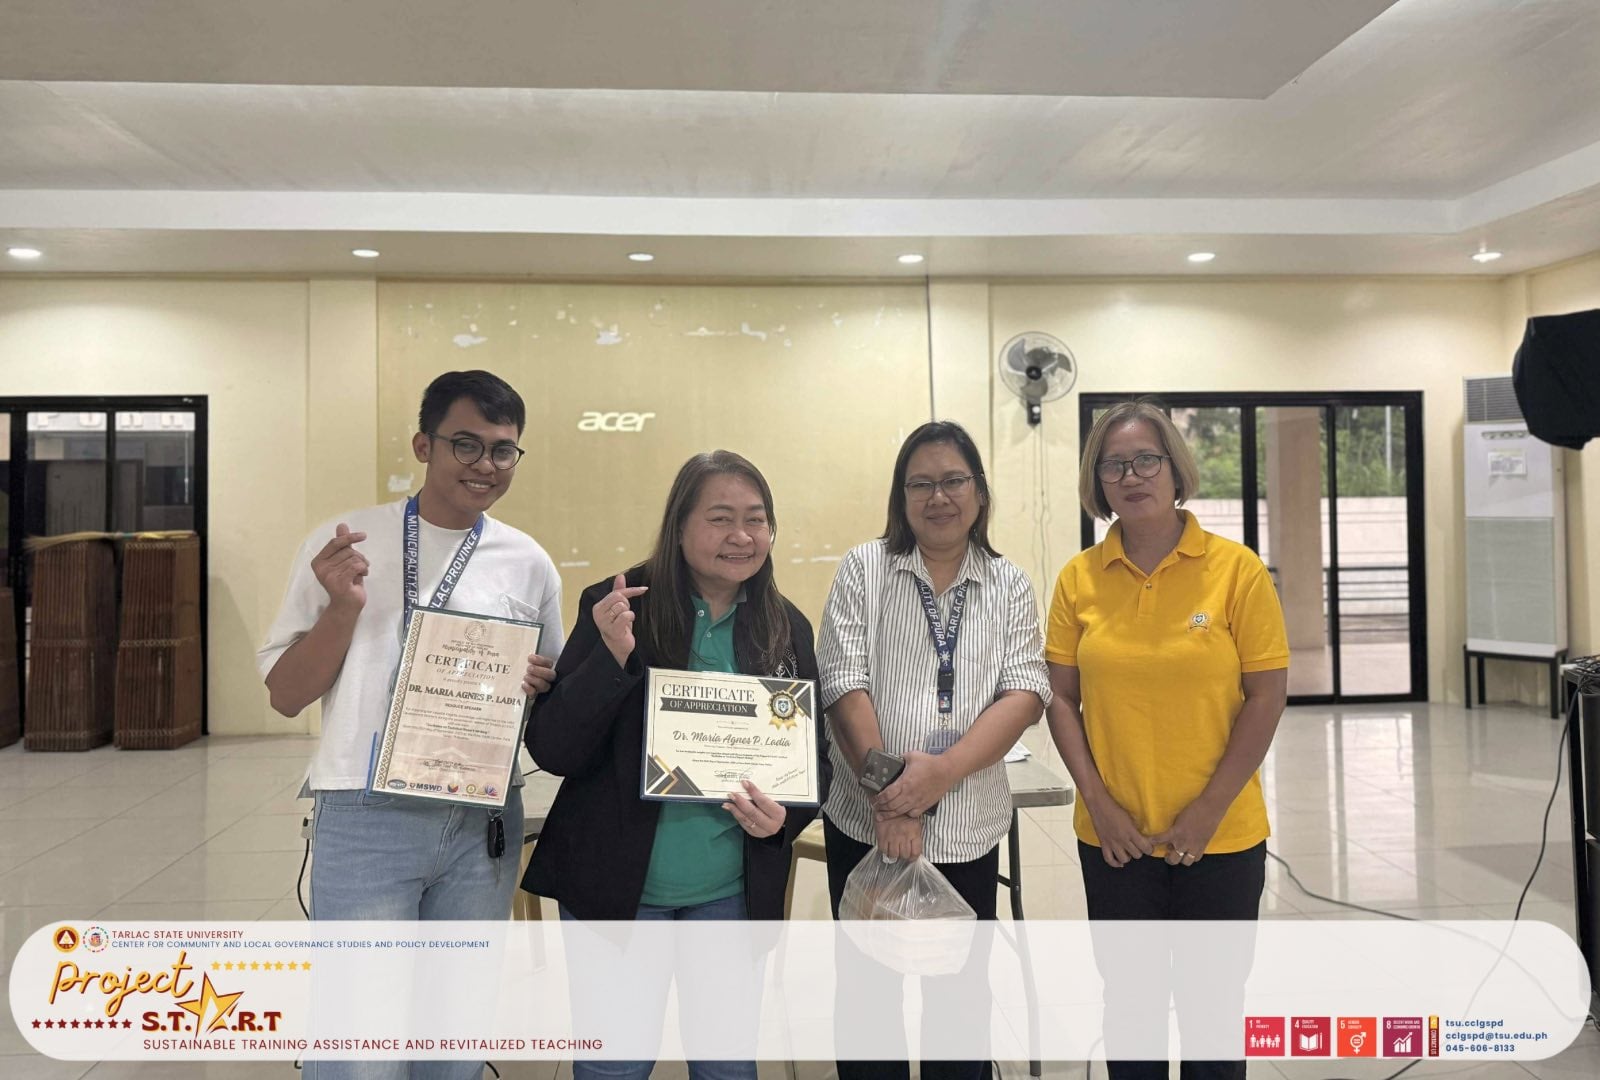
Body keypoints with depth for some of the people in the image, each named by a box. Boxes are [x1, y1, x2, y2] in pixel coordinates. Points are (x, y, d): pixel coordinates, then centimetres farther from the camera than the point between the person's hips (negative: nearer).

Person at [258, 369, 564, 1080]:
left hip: (484, 823, 3)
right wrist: (343, 609, -16)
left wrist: (540, 684, -9)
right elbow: (285, 695, 0)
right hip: (366, 816, -2)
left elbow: (557, 695, 14)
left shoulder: (528, 563, 3)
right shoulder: (342, 544, -3)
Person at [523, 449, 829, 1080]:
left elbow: (814, 754, 7)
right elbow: (550, 750, -12)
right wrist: (612, 655, -27)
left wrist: (786, 815, -14)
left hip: (734, 892, 3)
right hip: (618, 886, -2)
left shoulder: (786, 628, -1)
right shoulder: (618, 607, -10)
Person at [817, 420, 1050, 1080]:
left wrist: (945, 769, -21)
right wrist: (888, 795, -16)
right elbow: (844, 685, -8)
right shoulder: (863, 569, 0)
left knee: (957, 999, 14)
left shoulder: (1010, 587, 5)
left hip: (967, 827, 1)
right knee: (867, 996, 12)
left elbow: (1025, 692, -6)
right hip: (866, 822, -1)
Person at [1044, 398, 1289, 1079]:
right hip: (1115, 837, 2)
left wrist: (1209, 810, -12)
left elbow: (1266, 697, -7)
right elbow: (1061, 697, 1)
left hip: (1220, 836, -1)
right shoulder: (1079, 578, -2)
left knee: (1213, 1004, 15)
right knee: (1129, 1003, 17)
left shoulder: (1237, 570, -8)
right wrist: (1098, 801, -8)